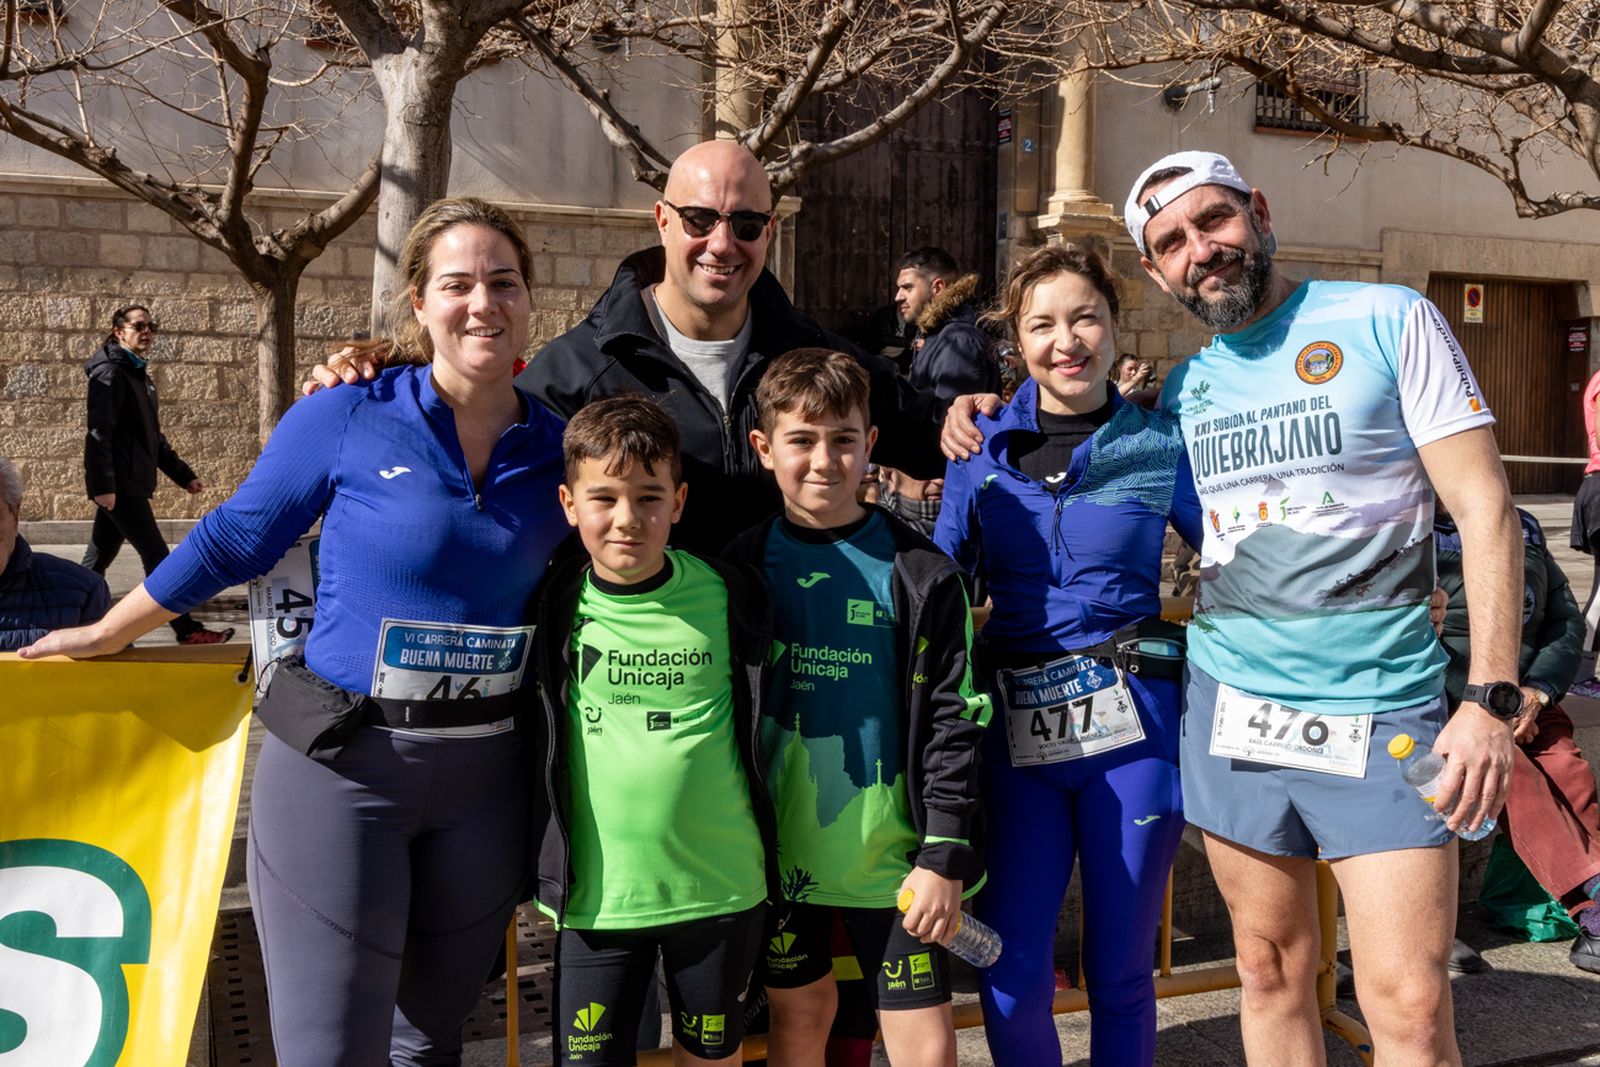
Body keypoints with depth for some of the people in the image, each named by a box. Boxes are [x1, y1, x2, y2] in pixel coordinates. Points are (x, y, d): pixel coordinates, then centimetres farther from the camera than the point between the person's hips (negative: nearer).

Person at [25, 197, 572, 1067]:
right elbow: (235, 539, 3)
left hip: (486, 779, 4)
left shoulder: (556, 448, 1)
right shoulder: (346, 420, -7)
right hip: (341, 766, -3)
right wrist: (107, 635, 12)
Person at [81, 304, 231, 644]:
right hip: (119, 486, -9)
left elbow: (153, 438, 25)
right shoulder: (110, 372, -9)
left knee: (97, 561, 14)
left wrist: (184, 476, 23)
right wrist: (103, 484, -27)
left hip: (130, 485, 9)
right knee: (158, 557, -7)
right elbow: (98, 432, -19)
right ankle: (187, 631, -4)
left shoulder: (139, 375, 20)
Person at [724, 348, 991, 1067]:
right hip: (780, 847, 2)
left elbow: (953, 719, -6)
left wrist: (944, 856, -11)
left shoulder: (918, 573, -5)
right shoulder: (744, 564, 0)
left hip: (891, 852, -2)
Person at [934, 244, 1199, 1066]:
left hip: (1131, 721, 0)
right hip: (1017, 727, 1)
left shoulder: (1160, 446, 3)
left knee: (1120, 968, 9)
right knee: (1011, 978, 0)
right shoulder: (981, 448, 5)